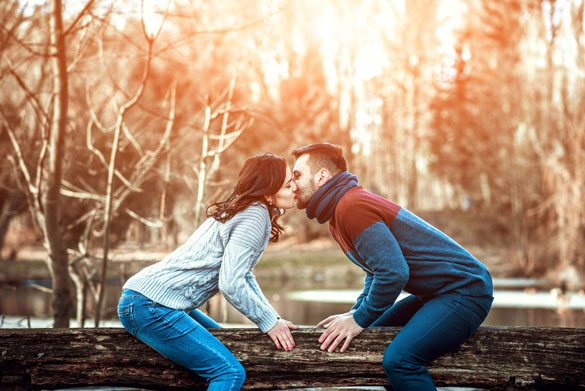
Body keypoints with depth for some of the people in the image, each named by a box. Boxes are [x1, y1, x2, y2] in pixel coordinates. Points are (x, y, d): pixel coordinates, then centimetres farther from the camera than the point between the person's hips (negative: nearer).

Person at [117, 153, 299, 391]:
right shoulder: (255, 217, -13)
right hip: (152, 306, -11)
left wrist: (273, 319, 9)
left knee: (225, 343, 28)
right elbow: (230, 284, -20)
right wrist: (269, 322, -9)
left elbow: (243, 275, 19)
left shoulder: (241, 210, 16)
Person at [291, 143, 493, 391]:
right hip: (436, 293, 11)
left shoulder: (351, 207, -20)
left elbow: (393, 273, -26)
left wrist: (359, 320, -14)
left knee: (398, 359, -27)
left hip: (464, 290, -11)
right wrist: (355, 314, 9)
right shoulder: (337, 215, 13)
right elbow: (377, 271, 23)